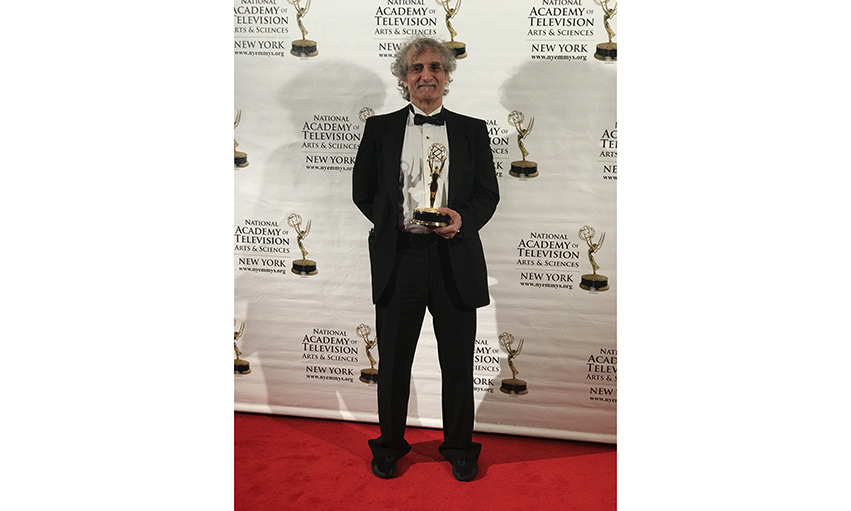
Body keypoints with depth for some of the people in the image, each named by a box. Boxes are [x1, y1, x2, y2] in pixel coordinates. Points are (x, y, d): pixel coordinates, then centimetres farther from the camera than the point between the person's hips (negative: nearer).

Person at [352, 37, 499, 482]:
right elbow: (362, 191, 10)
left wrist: (462, 219, -11)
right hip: (398, 257, 0)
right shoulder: (380, 128, 7)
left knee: (458, 361, 8)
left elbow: (489, 195, 8)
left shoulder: (472, 130, 8)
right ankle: (389, 446, 28)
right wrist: (393, 223, -4)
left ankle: (459, 447, 26)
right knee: (393, 360, 9)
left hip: (455, 257, 0)